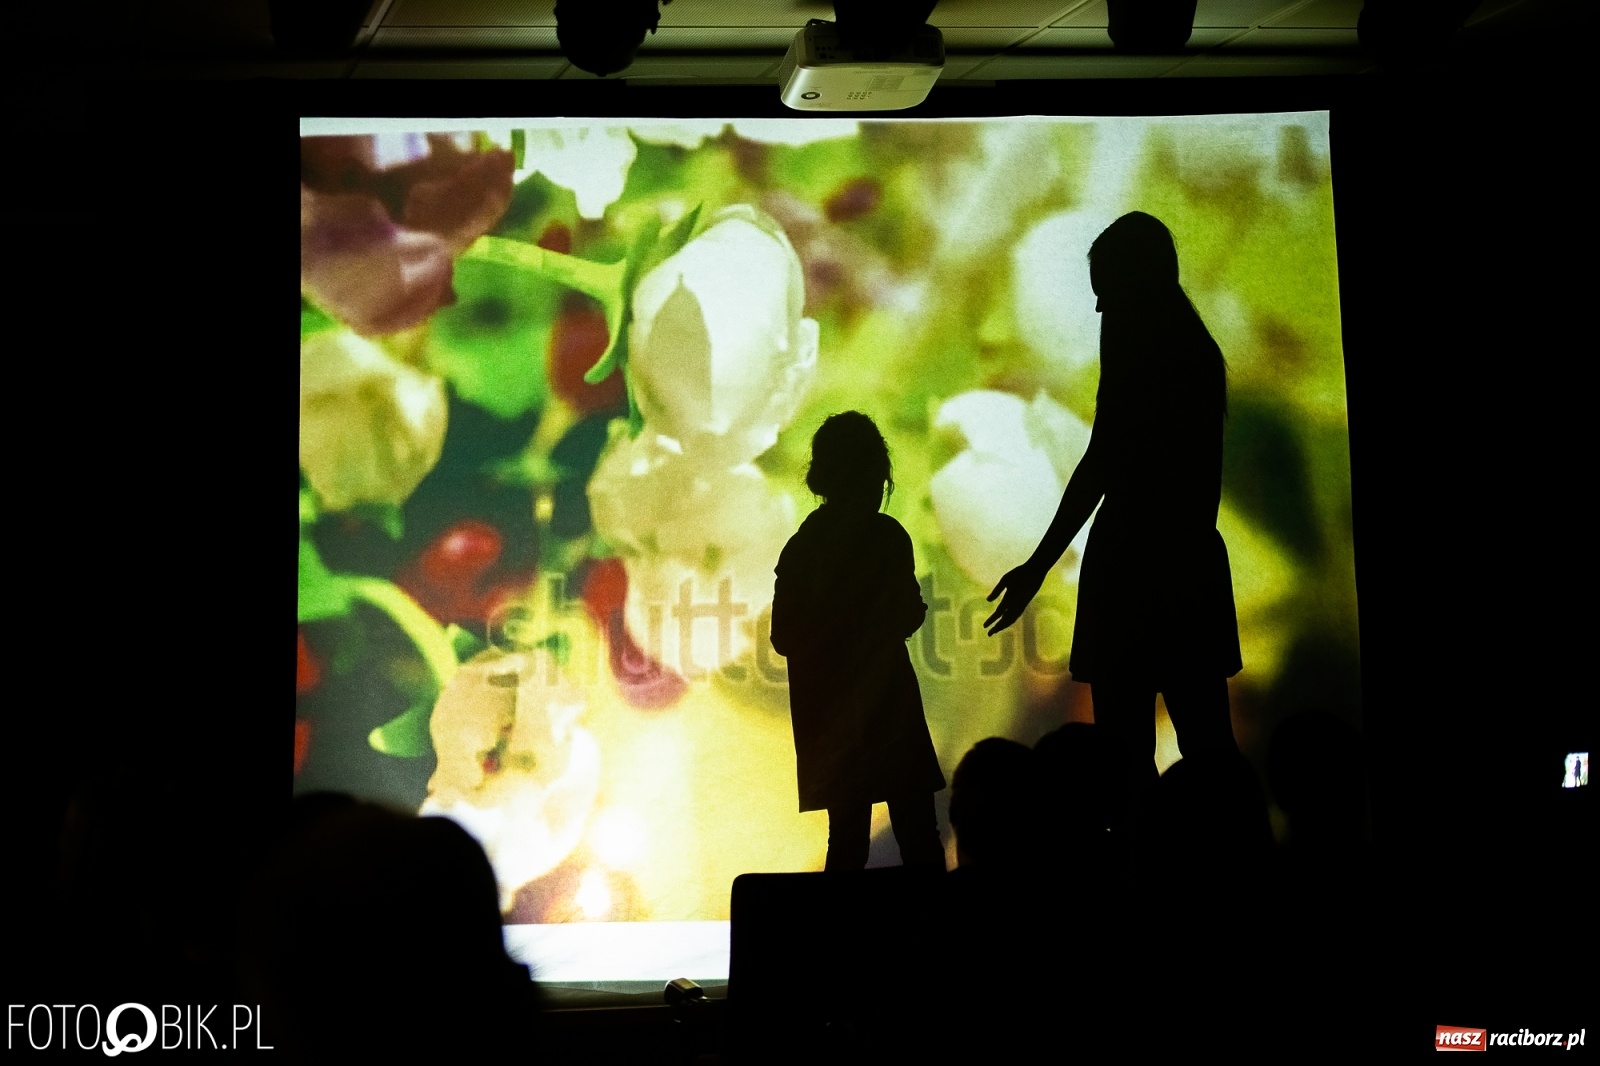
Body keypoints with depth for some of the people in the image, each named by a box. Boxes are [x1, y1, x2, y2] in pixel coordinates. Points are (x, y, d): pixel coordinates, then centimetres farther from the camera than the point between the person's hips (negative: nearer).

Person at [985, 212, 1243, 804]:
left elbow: (1102, 461, -15)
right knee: (1206, 737, 8)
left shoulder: (1134, 337, -7)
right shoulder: (1198, 347, 16)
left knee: (1127, 749, -9)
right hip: (1194, 557, 9)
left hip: (1133, 556, -8)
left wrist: (1039, 566, -14)